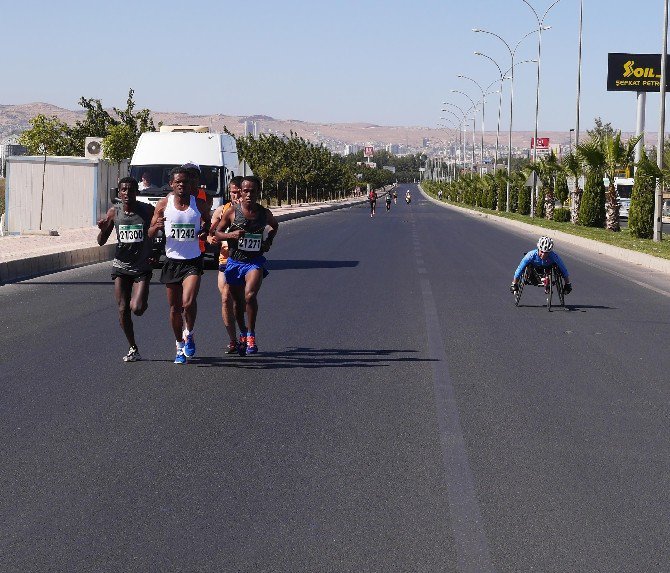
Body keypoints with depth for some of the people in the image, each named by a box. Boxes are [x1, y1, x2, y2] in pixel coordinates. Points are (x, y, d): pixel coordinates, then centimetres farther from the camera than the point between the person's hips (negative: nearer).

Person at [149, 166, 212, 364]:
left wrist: (205, 231, -4)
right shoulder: (163, 204, -2)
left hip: (193, 261, -1)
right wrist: (157, 227, -19)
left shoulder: (199, 204, -2)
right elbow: (150, 234, 4)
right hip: (172, 260, 2)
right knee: (174, 308, 9)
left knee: (188, 302, -20)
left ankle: (188, 335, 7)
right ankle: (180, 347, 25)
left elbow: (208, 221, 18)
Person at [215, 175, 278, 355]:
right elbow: (217, 232, 2)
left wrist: (268, 241, 6)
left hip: (254, 261, -1)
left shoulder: (264, 213, -1)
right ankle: (242, 335, 37)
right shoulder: (231, 212, -6)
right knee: (238, 302, 14)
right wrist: (231, 235, -17)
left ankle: (251, 335, -13)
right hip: (234, 261, 1)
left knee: (250, 295, -26)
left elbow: (274, 225, 22)